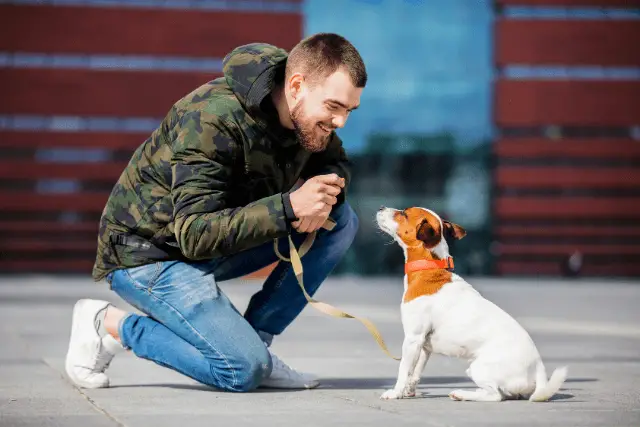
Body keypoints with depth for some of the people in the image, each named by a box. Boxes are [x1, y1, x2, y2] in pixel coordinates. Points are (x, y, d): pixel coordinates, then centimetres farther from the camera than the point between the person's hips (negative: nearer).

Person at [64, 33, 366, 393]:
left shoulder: (308, 114, -6)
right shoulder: (213, 120, -30)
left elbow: (337, 162, 13)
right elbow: (195, 235, -33)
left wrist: (327, 190, -13)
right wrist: (288, 207, -38)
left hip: (222, 238, 8)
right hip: (150, 252, -8)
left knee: (341, 221, -6)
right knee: (244, 370, -22)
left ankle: (255, 339, -2)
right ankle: (110, 325, -4)